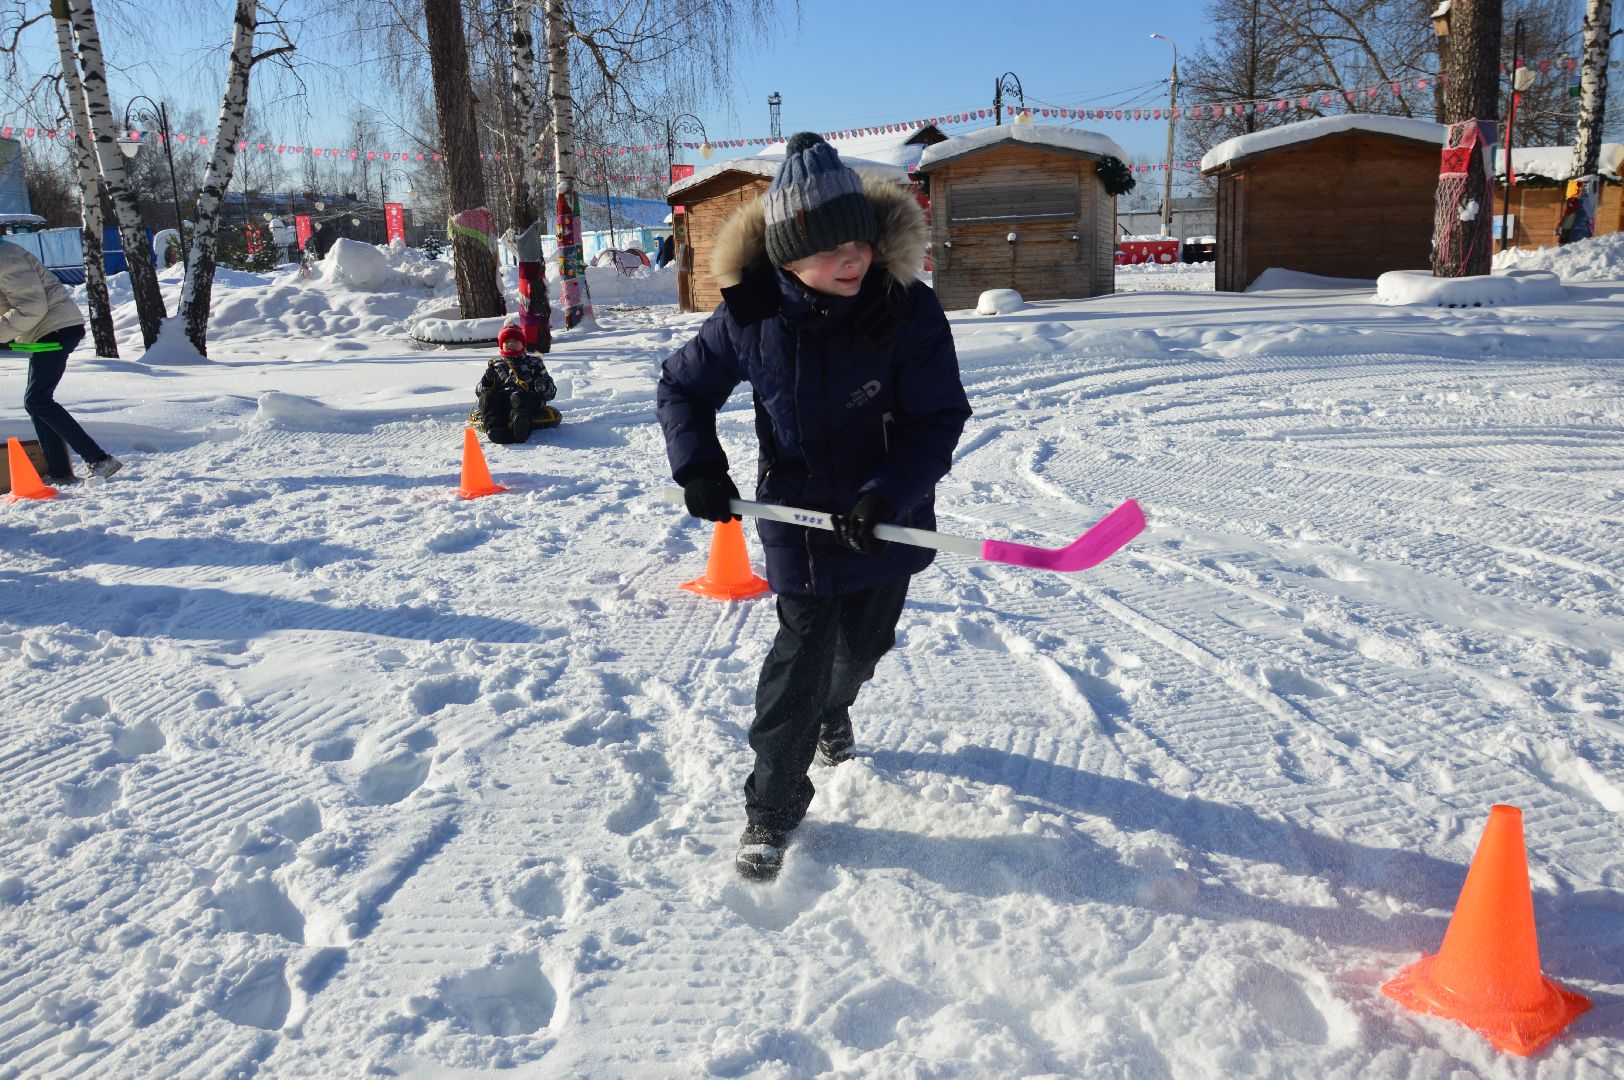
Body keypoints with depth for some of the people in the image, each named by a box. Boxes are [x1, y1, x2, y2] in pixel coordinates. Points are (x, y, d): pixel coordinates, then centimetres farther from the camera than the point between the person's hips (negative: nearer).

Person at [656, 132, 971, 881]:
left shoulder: (908, 308, -18)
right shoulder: (752, 315, -14)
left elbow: (939, 419, -16)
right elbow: (682, 387, 2)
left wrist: (889, 495, -30)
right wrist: (698, 466, -12)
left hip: (887, 523, 2)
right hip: (796, 517, -1)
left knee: (863, 643, 20)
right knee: (803, 652, -1)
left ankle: (831, 711, 57)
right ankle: (773, 805, 18)